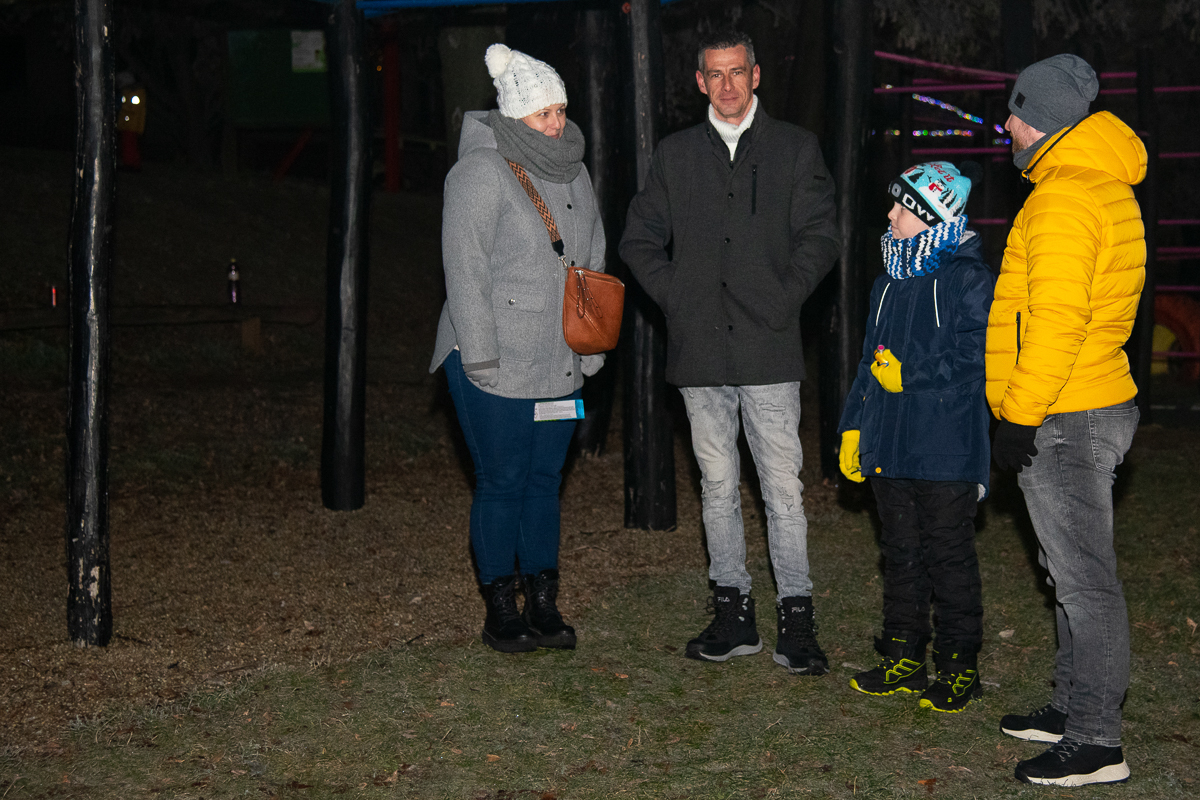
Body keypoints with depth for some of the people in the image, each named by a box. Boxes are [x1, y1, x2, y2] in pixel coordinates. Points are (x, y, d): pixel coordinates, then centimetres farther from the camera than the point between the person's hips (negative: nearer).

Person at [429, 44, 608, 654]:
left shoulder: (572, 173, 12)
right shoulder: (480, 173, -11)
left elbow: (594, 258, 19)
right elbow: (465, 271, -13)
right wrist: (480, 356, -16)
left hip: (559, 363, 7)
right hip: (497, 364, -6)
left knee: (546, 477, 11)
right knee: (502, 482, 0)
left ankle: (543, 603, 20)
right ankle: (500, 610, 11)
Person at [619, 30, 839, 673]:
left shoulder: (795, 149, 7)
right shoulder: (675, 155, 12)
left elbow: (818, 237, 3)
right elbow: (639, 240, 14)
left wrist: (783, 300, -8)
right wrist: (676, 298, 2)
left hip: (768, 348, -3)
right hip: (700, 349, 3)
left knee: (783, 487, -5)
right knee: (717, 486, 9)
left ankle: (796, 620, 0)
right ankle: (732, 614, 17)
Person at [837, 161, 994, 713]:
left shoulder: (968, 280, -9)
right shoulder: (889, 283, 15)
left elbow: (974, 357, -16)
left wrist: (909, 374, -16)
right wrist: (853, 425, 17)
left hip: (948, 452, -7)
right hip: (890, 446, 8)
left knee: (949, 555, 0)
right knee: (901, 552, 13)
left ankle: (959, 667, 10)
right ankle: (903, 659, 23)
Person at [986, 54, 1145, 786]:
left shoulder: (1064, 197, -17)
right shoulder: (1105, 186, 16)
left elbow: (1056, 319, -24)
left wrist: (1020, 415, -21)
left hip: (1063, 421, -10)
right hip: (1091, 405, 10)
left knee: (1085, 579, -5)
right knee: (1074, 572, 17)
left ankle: (1097, 744, 1)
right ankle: (1075, 708, 28)